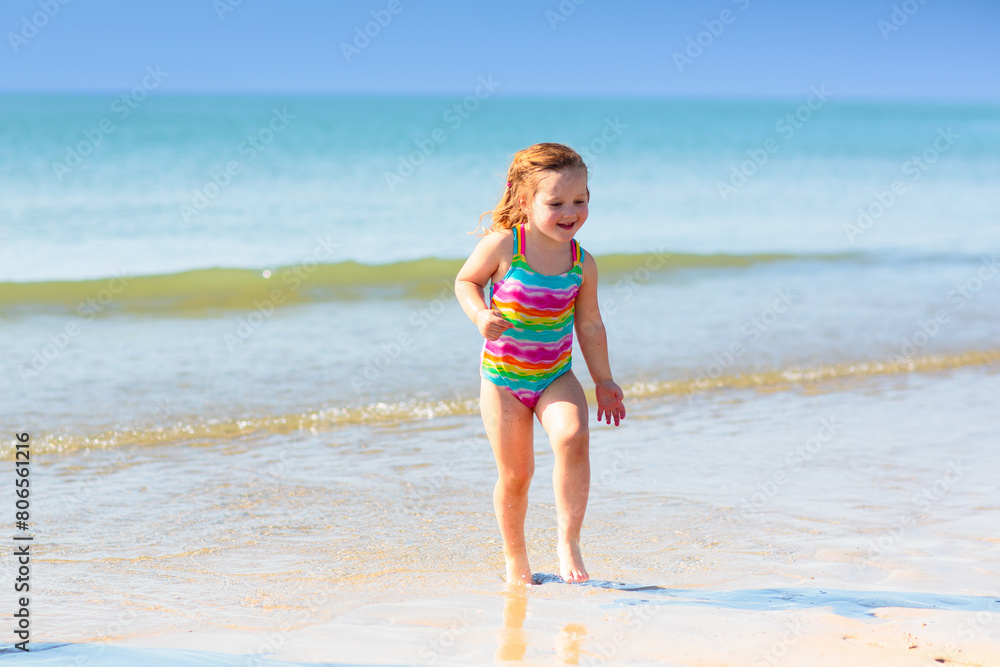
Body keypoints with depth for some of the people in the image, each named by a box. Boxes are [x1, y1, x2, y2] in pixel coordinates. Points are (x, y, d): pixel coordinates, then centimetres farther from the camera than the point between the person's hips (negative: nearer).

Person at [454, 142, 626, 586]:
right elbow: (465, 282, 1)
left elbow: (589, 324, 7)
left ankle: (568, 541, -17)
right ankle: (515, 559, 26)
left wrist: (604, 381, 12)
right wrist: (480, 316, -19)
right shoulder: (501, 246, -14)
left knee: (573, 437, -27)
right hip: (503, 376, -1)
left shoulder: (582, 262, -5)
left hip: (556, 377, 2)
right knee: (515, 474, 3)